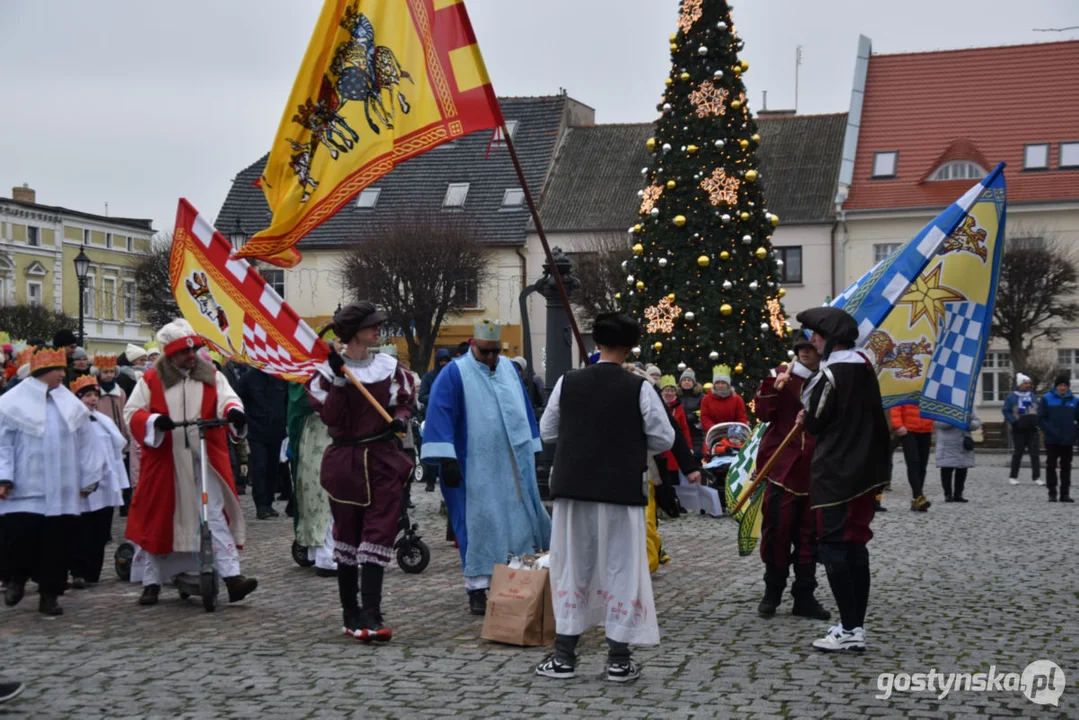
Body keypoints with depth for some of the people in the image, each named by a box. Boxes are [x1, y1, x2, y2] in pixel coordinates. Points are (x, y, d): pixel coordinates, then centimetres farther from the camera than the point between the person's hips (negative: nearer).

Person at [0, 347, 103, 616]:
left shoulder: (71, 404, 11)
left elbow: (85, 443, 12)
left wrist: (88, 479, 9)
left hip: (62, 492, 3)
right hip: (24, 491, -3)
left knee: (58, 542, 2)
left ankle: (49, 594, 12)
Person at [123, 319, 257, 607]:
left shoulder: (210, 376, 6)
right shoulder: (151, 379, 2)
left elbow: (227, 397, -5)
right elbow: (132, 412, 0)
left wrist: (233, 411, -29)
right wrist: (154, 422, -21)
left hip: (205, 461, 1)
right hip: (163, 462, 0)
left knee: (217, 516, -6)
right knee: (155, 520, 6)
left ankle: (232, 577, -9)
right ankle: (150, 583, 19)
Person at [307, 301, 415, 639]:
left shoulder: (390, 366, 6)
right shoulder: (328, 369, -2)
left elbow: (406, 402, 15)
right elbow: (329, 417, -12)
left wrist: (400, 418, -6)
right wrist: (337, 378, -19)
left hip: (383, 461, 2)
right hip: (344, 461, -1)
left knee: (379, 534, -7)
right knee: (347, 535, 7)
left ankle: (370, 615, -10)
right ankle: (350, 614, 17)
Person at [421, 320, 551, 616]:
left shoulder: (509, 368, 11)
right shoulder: (455, 373, -7)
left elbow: (524, 409, 19)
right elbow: (440, 414, -15)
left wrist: (532, 451, 18)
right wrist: (446, 458, -23)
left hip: (514, 464, 6)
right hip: (477, 466, -6)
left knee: (523, 519, 9)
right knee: (479, 522, -3)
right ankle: (477, 589, 5)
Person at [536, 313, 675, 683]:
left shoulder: (568, 382, 0)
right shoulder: (638, 388, -7)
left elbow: (547, 431, 9)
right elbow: (663, 439, -3)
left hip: (573, 487, 2)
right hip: (622, 489, -2)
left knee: (572, 567, 11)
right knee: (621, 569, 6)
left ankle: (564, 654, 14)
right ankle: (618, 658, 8)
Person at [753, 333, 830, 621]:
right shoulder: (783, 375, 2)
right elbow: (764, 414, -5)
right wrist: (773, 386, -20)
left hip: (815, 470, 2)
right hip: (782, 465, -2)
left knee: (809, 534, 5)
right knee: (776, 528, -1)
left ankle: (804, 596, 13)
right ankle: (772, 590, 14)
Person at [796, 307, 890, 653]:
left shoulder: (829, 374, -17)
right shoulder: (864, 366, 8)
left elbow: (814, 423, -12)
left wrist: (806, 419, 10)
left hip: (835, 472, -8)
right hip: (865, 468, 8)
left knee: (833, 546, -2)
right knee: (856, 544, 13)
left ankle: (849, 629, -3)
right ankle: (857, 625, 18)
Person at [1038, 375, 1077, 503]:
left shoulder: (1074, 400, 6)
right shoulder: (1047, 399, -1)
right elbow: (1041, 418, -4)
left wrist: (1074, 433, -9)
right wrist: (1050, 431, -15)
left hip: (1068, 440, 2)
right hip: (1052, 440, -2)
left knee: (1066, 467, 7)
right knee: (1051, 466, 2)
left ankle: (1065, 493, 13)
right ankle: (1052, 493, 8)